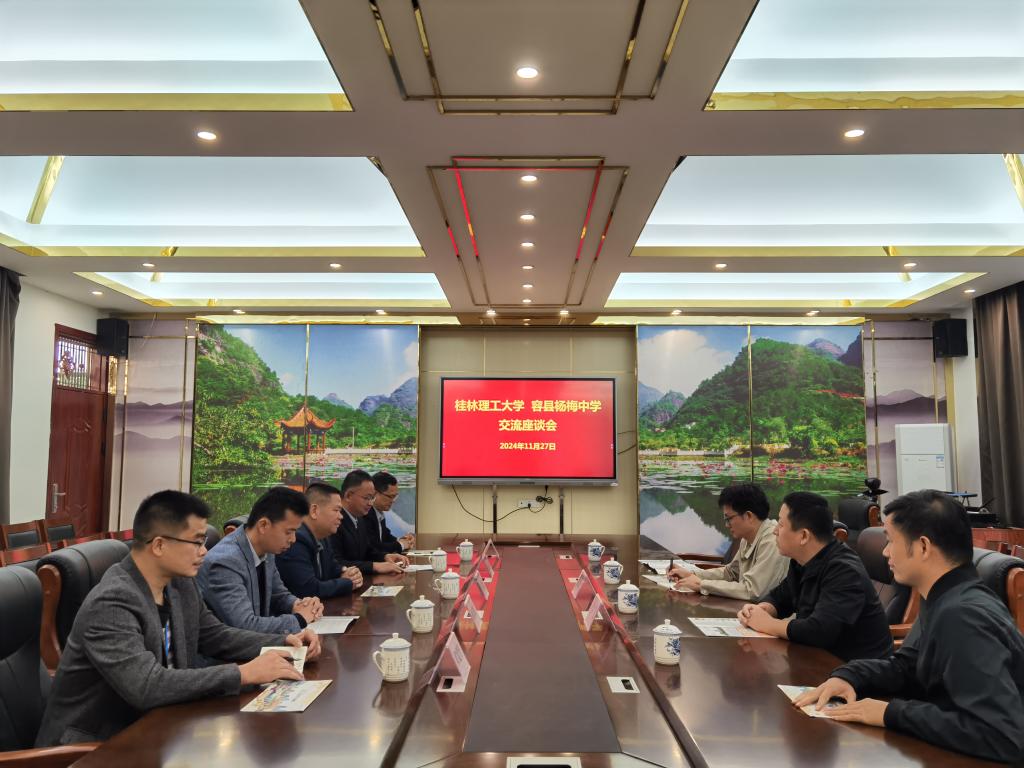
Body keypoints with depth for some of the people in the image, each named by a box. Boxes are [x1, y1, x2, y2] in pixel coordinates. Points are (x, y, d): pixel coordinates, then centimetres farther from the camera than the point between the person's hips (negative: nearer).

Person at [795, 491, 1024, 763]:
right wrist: (847, 676, -5)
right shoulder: (944, 602, 4)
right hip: (945, 751, 8)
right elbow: (904, 666, 14)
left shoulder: (963, 616, -27)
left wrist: (892, 713, -27)